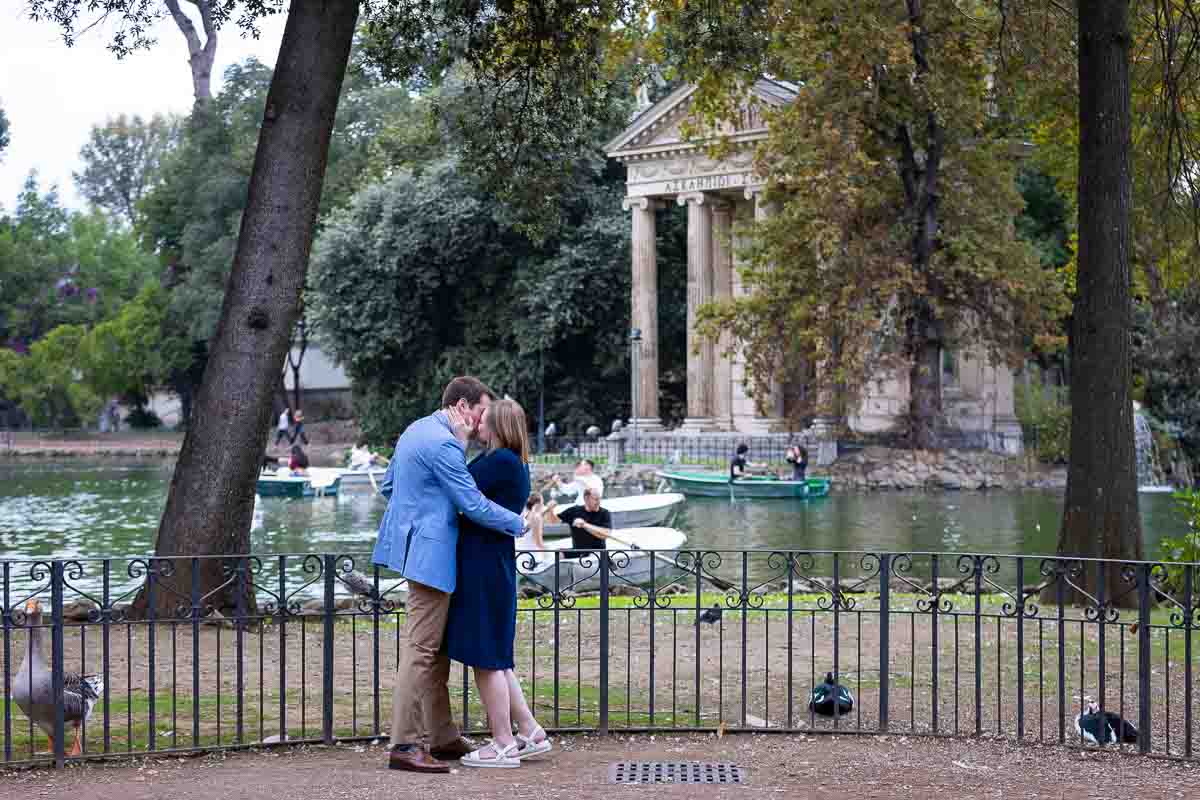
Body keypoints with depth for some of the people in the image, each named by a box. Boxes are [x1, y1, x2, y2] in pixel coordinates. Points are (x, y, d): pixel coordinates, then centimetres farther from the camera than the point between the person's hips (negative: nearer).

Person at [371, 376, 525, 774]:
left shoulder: (416, 430, 13)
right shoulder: (443, 444, -18)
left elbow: (387, 484, 22)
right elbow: (474, 504, -18)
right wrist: (521, 525, -7)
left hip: (414, 545, 11)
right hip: (430, 551, -11)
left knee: (438, 648, 16)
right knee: (422, 649, -9)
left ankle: (442, 737, 22)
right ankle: (404, 746, -8)